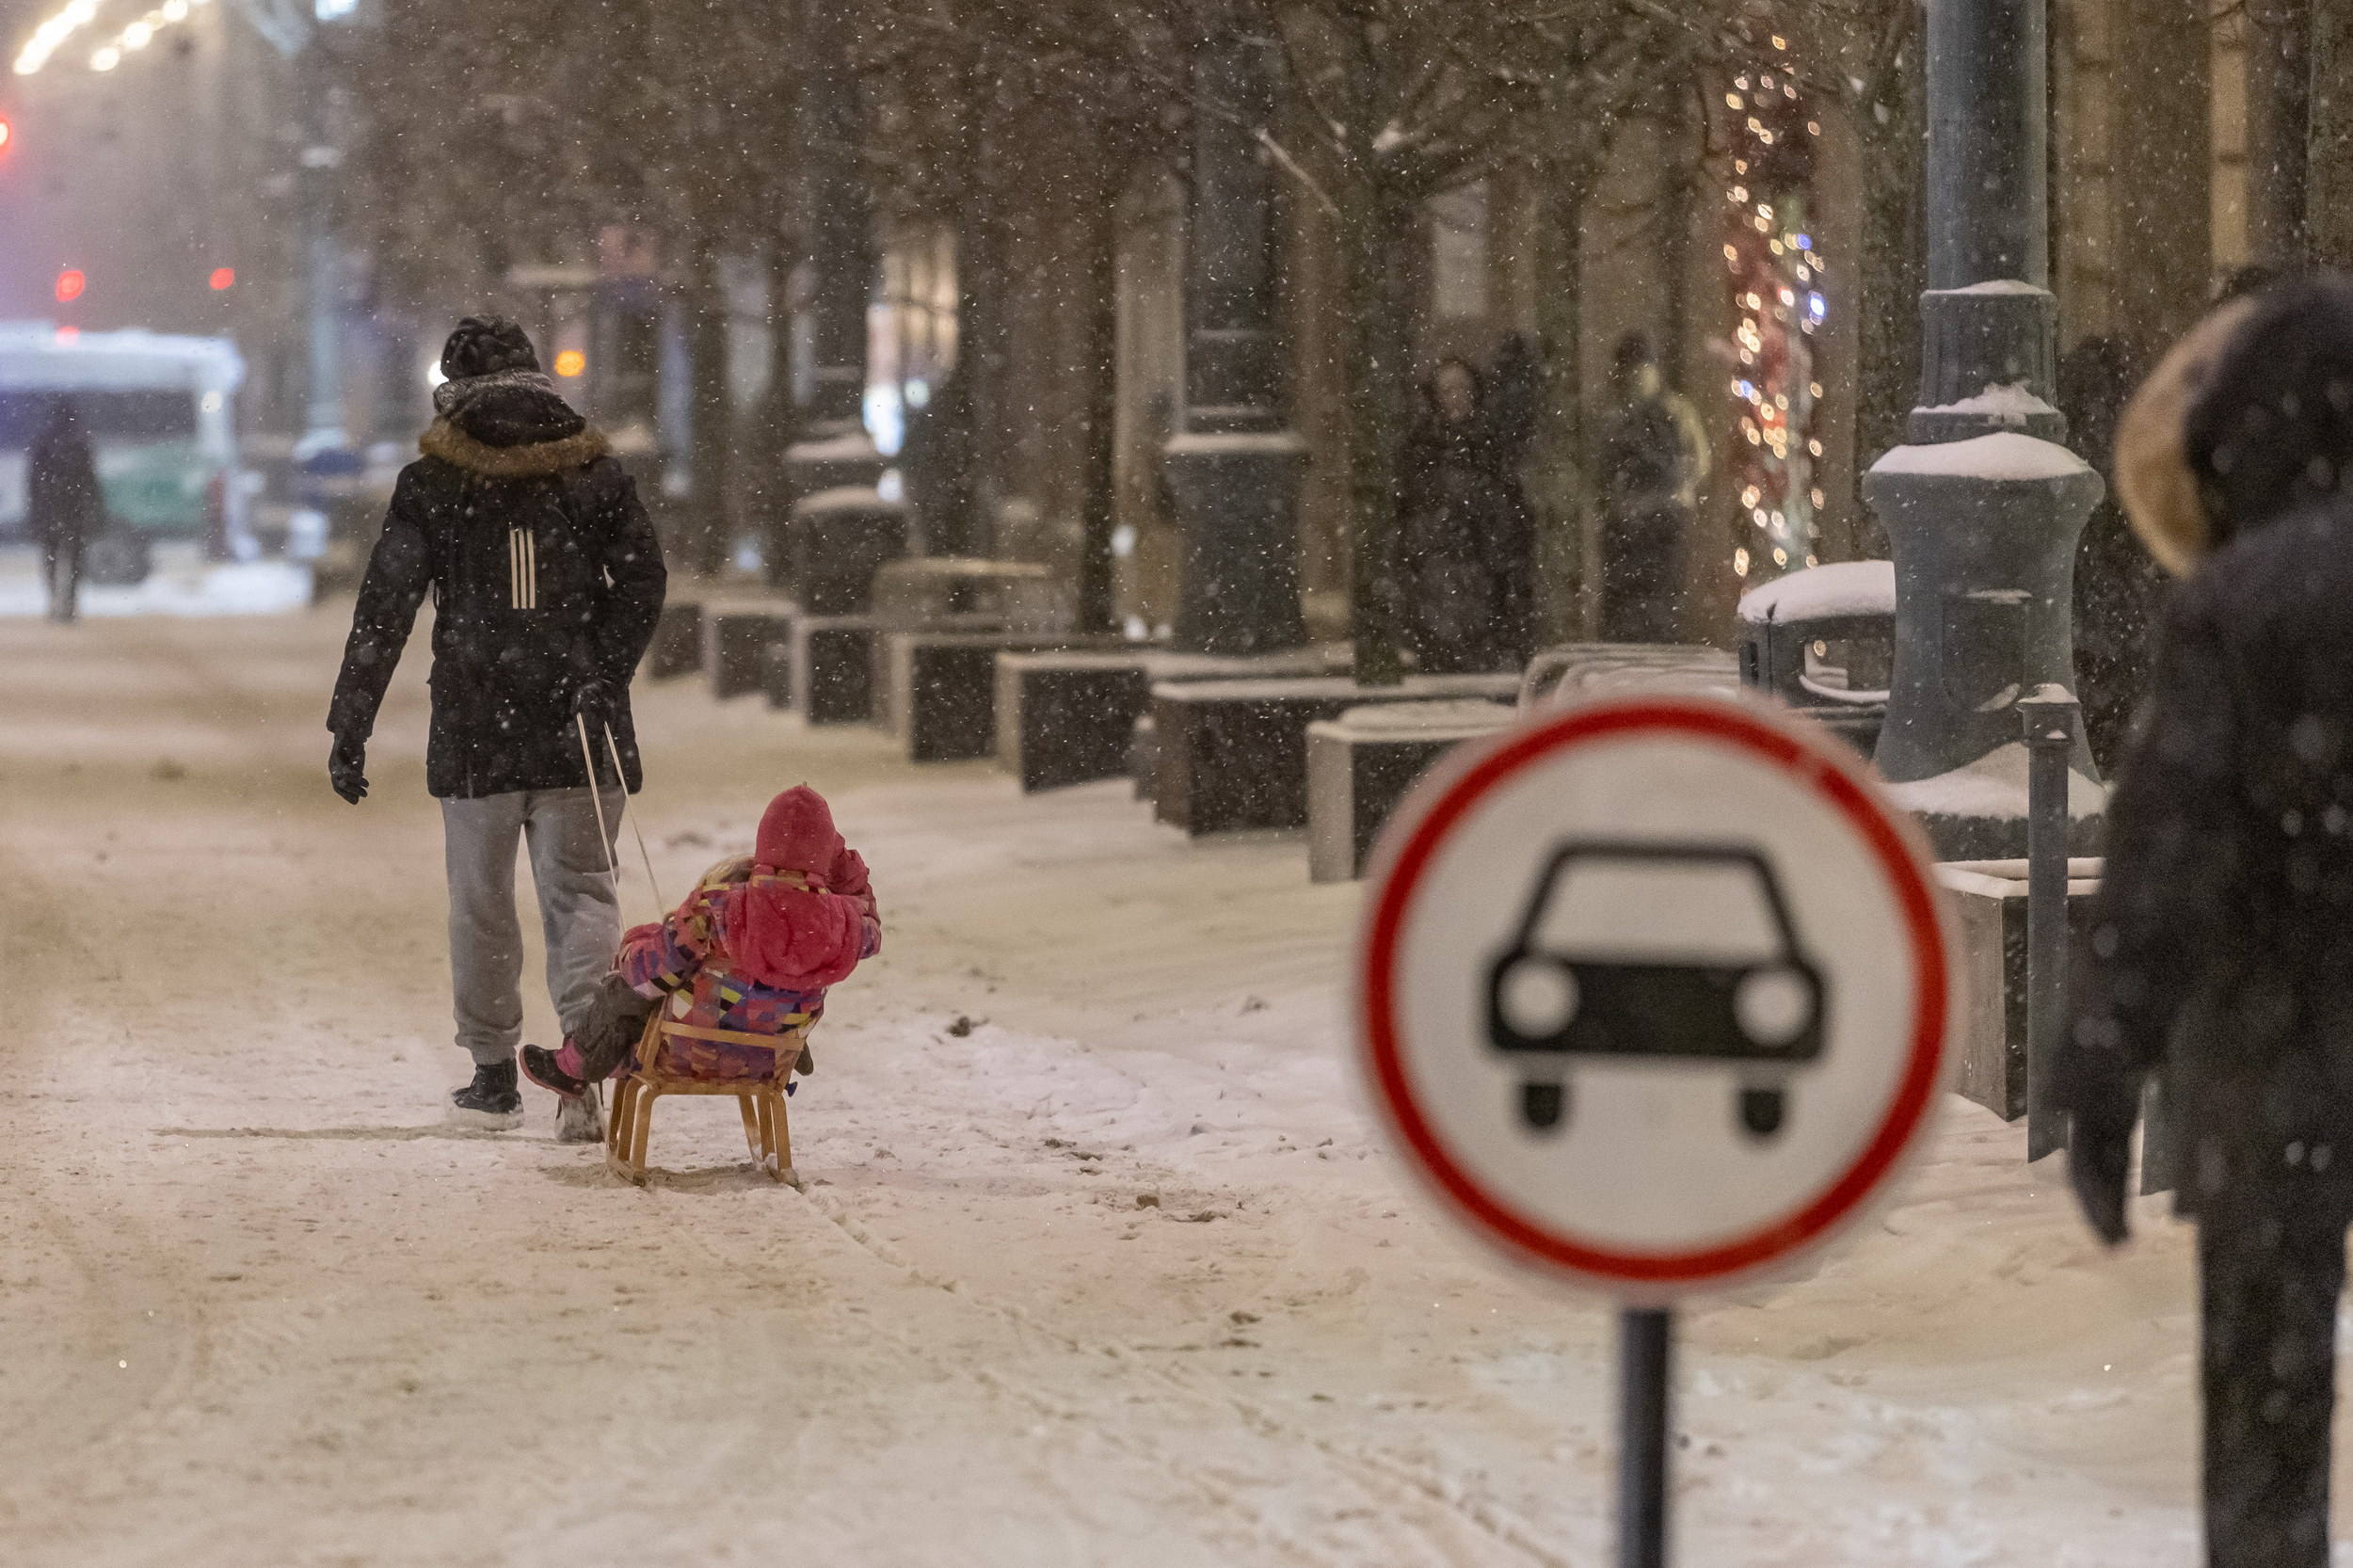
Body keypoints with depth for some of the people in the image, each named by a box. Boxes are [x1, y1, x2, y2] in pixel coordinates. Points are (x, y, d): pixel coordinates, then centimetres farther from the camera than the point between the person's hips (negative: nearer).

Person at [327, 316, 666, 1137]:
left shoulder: (431, 485, -1)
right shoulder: (594, 471, 3)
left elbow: (384, 610, -2)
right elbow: (642, 583, -2)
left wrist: (350, 729, -1)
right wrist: (603, 678, -3)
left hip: (475, 730, -1)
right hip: (578, 731, 1)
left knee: (481, 903, 12)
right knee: (580, 892, 4)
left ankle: (494, 1075, 19)